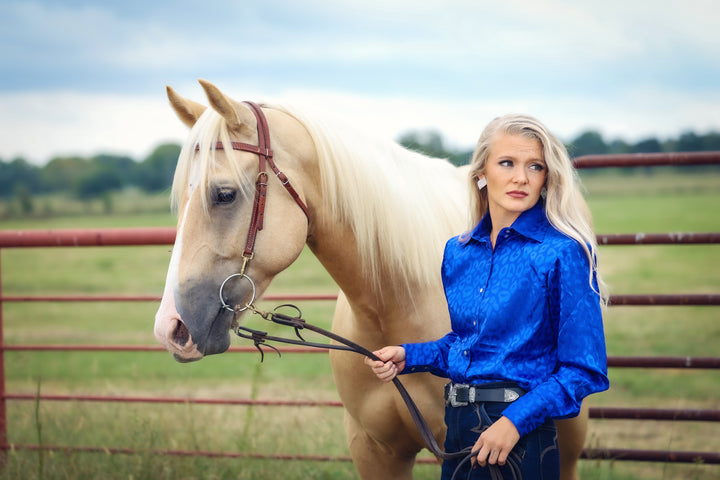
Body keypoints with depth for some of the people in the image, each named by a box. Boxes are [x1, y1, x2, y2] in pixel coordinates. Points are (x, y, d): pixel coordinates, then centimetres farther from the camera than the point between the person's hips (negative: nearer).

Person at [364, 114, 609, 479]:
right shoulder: (458, 253, 7)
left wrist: (516, 420, -20)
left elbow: (586, 370, -12)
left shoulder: (563, 254, -11)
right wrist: (407, 357, 6)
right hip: (458, 431, 6)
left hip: (521, 439, -6)